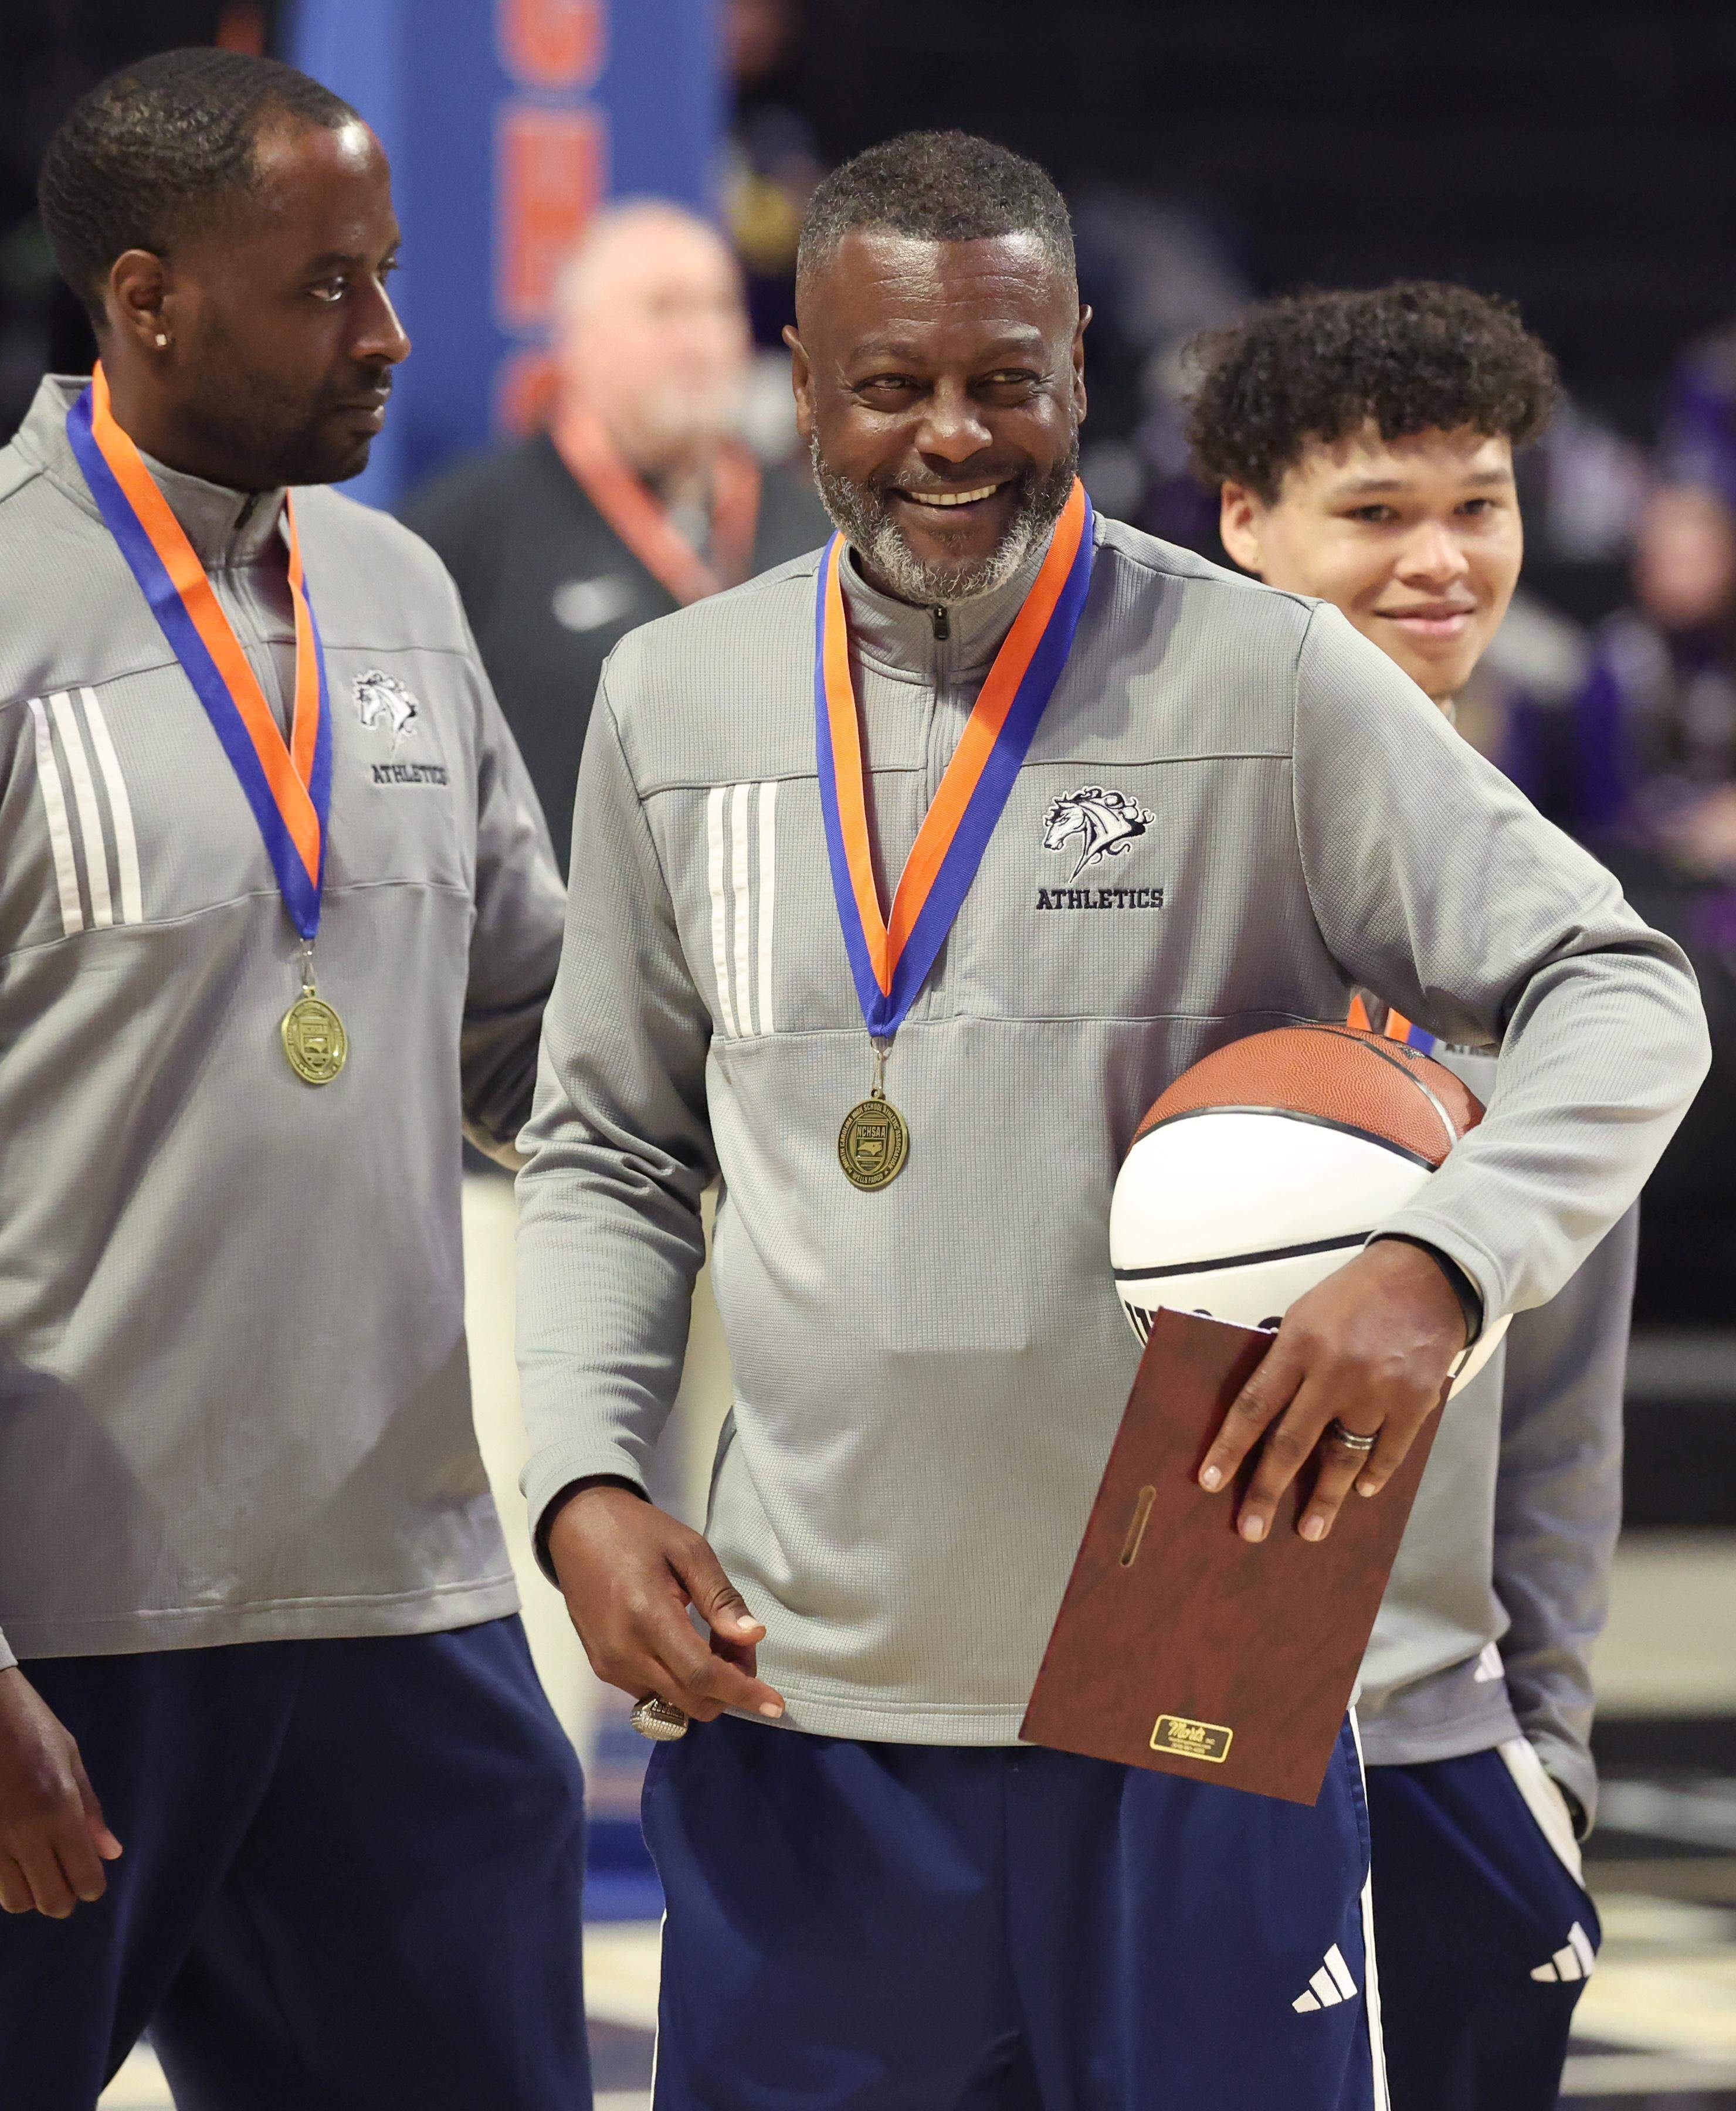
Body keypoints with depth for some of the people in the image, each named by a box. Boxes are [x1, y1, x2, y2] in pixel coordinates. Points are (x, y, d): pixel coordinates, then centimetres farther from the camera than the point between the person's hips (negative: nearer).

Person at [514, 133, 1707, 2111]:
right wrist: (587, 1484, 0)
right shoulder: (673, 702, 8)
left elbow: (1620, 1000, -5)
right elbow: (606, 1156, 16)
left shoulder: (1269, 682, -3)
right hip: (798, 1701, 3)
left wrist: (1436, 1262, -23)